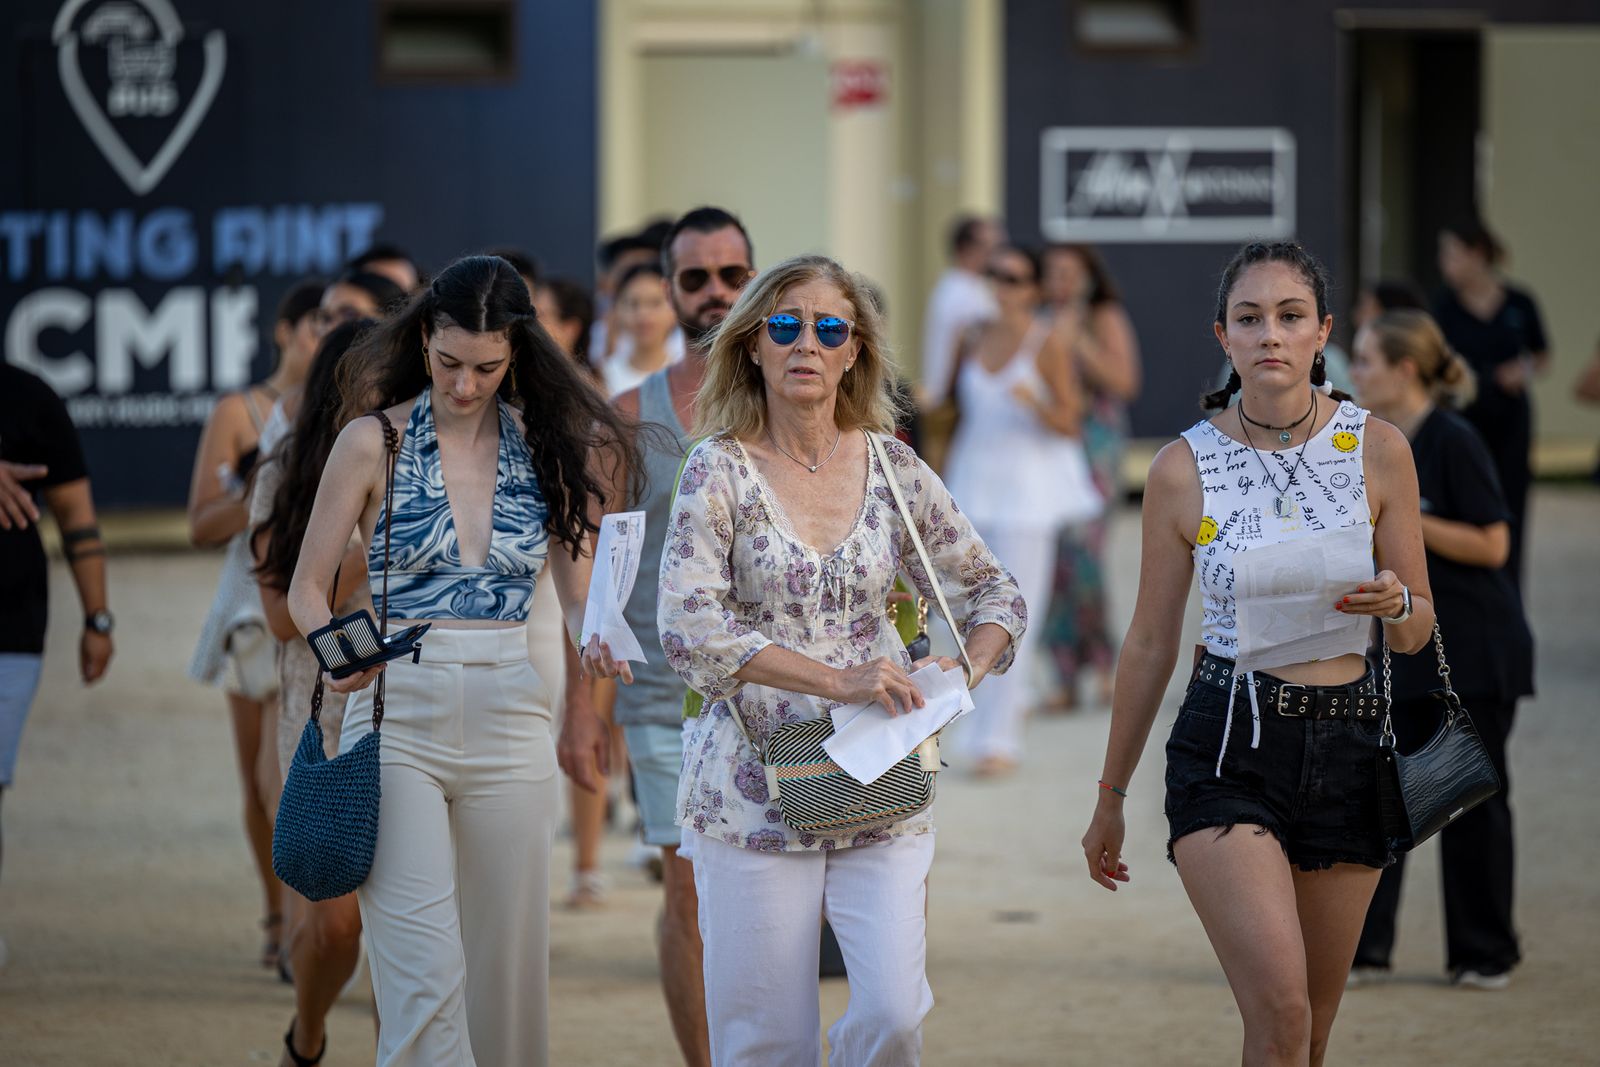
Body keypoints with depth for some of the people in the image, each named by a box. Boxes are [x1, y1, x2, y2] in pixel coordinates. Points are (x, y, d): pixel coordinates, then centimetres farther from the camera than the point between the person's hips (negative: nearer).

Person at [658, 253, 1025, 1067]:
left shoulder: (894, 471, 6)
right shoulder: (719, 471, -3)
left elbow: (993, 593, 16)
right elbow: (688, 630, -14)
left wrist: (967, 670, -5)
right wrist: (839, 679, -21)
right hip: (754, 791, -2)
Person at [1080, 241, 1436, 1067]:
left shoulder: (1377, 450, 0)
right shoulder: (1184, 467, -3)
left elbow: (1416, 632, 8)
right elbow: (1150, 644, 7)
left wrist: (1394, 604, -17)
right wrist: (1110, 796, 12)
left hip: (1346, 747, 2)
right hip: (1226, 749, -2)